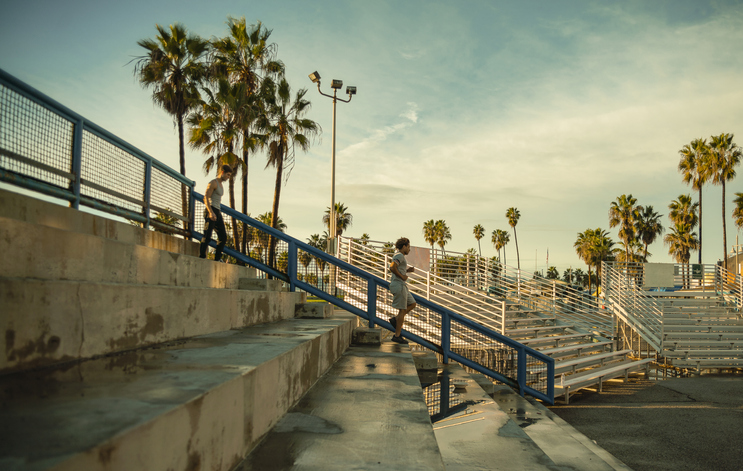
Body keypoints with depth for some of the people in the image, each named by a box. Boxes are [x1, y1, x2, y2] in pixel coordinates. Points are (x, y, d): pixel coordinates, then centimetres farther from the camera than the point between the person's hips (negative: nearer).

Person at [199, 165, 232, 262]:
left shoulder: (220, 185, 21)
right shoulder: (213, 183, -6)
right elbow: (206, 198, -15)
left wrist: (220, 217, 25)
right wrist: (211, 212, -26)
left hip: (217, 212, 9)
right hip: (211, 211, -9)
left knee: (223, 237, 6)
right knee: (207, 236, -13)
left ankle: (217, 258, 12)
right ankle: (201, 257, -11)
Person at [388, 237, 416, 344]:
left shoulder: (399, 256, 18)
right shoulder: (399, 255, -13)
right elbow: (392, 267, -27)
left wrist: (408, 270, 13)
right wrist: (402, 276, -17)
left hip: (401, 285, 10)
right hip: (399, 285, -10)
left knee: (412, 304, 17)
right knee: (403, 310, -5)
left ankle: (396, 320, 10)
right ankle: (397, 336, -1)